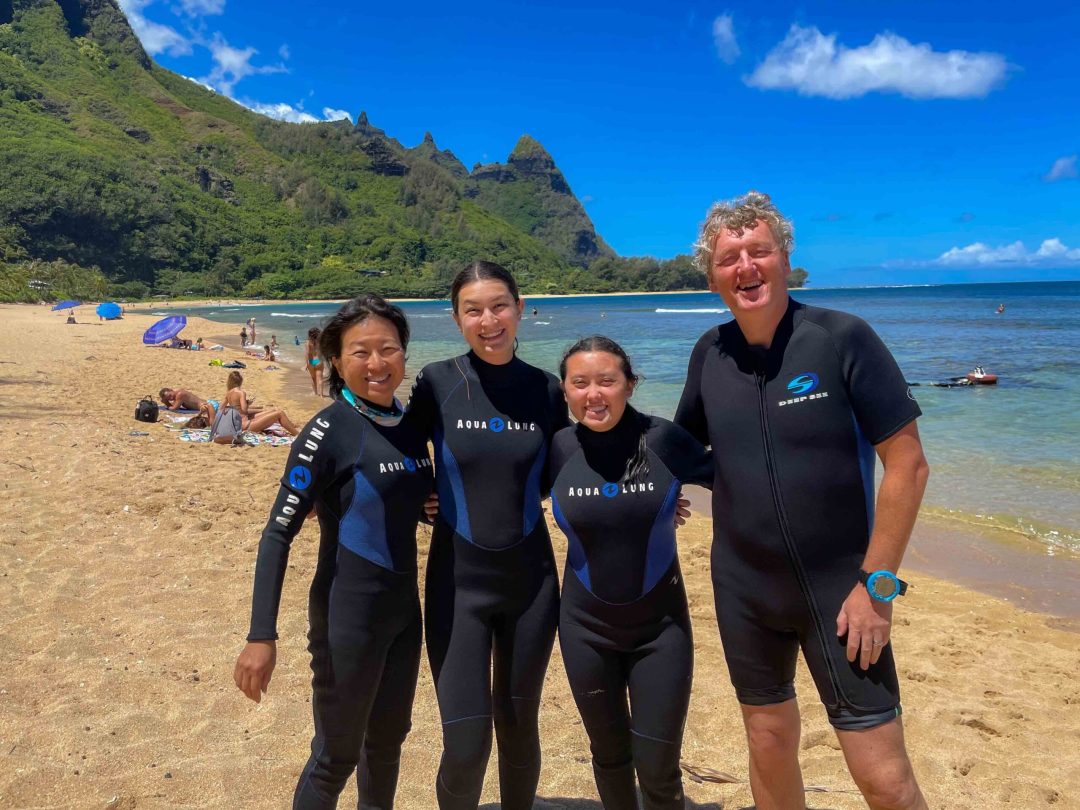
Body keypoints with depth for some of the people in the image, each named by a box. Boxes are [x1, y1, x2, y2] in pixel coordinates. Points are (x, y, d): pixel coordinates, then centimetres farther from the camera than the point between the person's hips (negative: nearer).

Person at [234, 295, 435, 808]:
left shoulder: (410, 424, 2)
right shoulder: (329, 431, -17)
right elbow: (278, 534, -17)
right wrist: (262, 636, -23)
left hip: (405, 606, 6)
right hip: (348, 614, -6)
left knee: (388, 740, 21)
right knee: (336, 756, 8)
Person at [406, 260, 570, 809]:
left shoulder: (546, 390, -2)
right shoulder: (437, 382, -8)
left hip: (531, 579, 2)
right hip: (458, 580, -2)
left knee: (519, 729, 16)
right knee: (465, 745, -2)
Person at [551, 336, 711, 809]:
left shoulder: (663, 439, -15)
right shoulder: (559, 448, -10)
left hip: (661, 626, -2)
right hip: (586, 628, 2)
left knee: (658, 765, 4)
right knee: (609, 754, 18)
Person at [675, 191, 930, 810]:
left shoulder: (843, 339, -12)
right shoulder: (709, 354, 0)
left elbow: (907, 463, -12)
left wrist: (878, 583, -14)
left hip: (840, 589, -3)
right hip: (743, 590, 4)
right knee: (771, 749, 17)